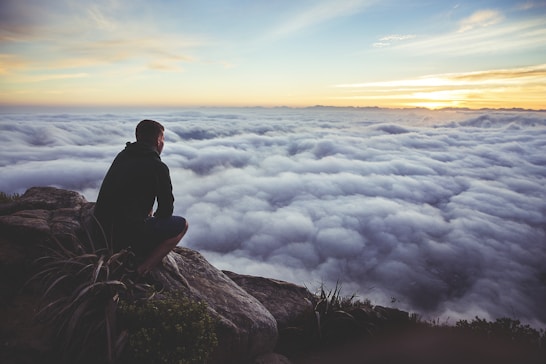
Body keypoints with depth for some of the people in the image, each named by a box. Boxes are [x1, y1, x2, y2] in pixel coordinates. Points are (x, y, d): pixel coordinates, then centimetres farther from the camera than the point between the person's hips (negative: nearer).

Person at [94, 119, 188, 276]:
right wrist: (154, 220, 17)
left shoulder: (122, 156, 11)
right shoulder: (158, 167, -11)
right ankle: (141, 270, -2)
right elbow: (166, 209, -3)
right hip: (127, 233, -8)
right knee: (182, 224, 6)